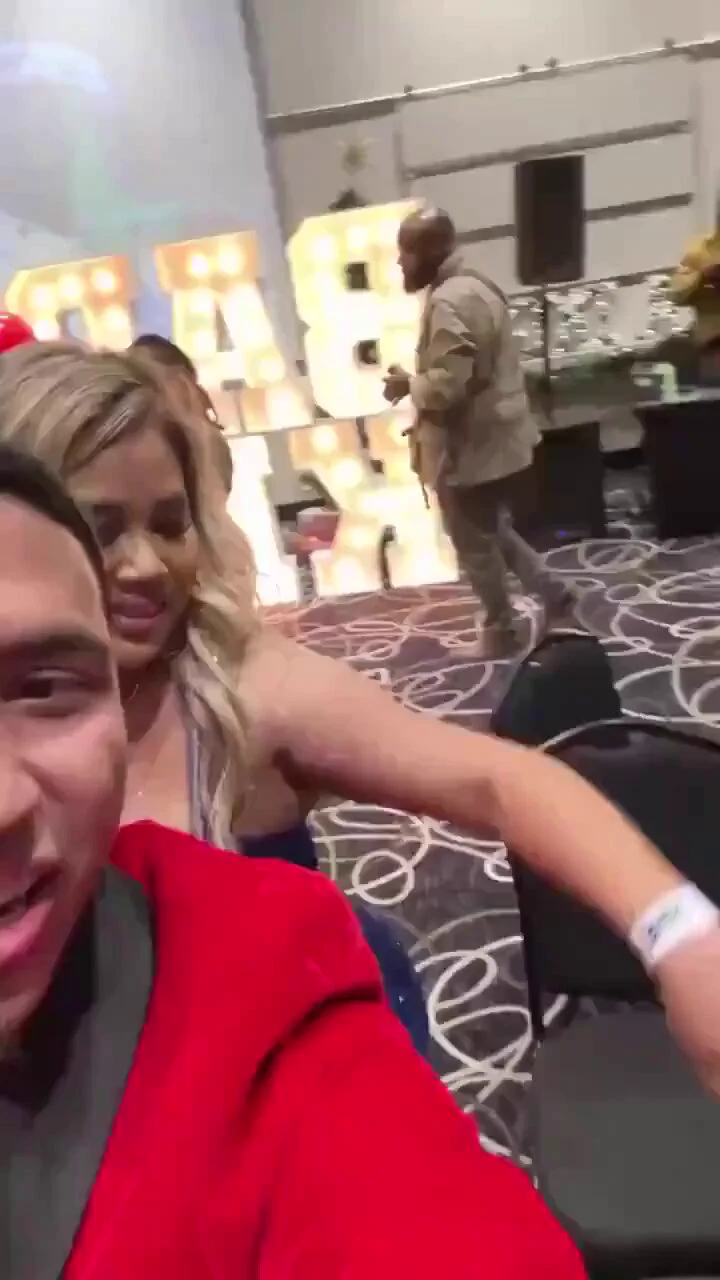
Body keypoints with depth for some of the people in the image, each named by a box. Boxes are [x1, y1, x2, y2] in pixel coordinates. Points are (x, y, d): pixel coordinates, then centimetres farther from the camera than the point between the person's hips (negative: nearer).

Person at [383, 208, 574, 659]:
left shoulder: (448, 303, -22)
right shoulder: (478, 286, 11)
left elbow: (447, 384, -30)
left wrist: (407, 384, -11)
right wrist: (418, 385, 15)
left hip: (472, 447, -10)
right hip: (497, 436, 10)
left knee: (475, 544, 7)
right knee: (493, 531, 23)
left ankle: (502, 630, 22)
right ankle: (553, 594, 24)